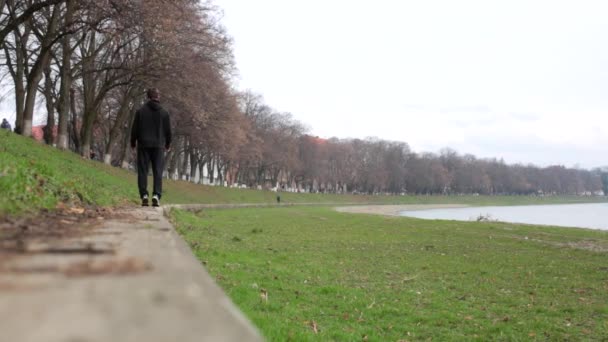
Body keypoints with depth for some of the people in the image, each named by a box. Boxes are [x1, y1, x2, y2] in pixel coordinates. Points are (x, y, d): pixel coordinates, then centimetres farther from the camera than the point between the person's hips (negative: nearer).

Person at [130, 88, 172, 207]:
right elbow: (168, 130, 6)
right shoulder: (164, 112, 2)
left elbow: (135, 129, 1)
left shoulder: (140, 111, -1)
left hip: (143, 145, 0)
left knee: (143, 171, 4)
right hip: (158, 146, 0)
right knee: (158, 172, 2)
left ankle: (144, 195, -4)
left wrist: (133, 143, 14)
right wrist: (168, 144, 21)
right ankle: (156, 195, -10)